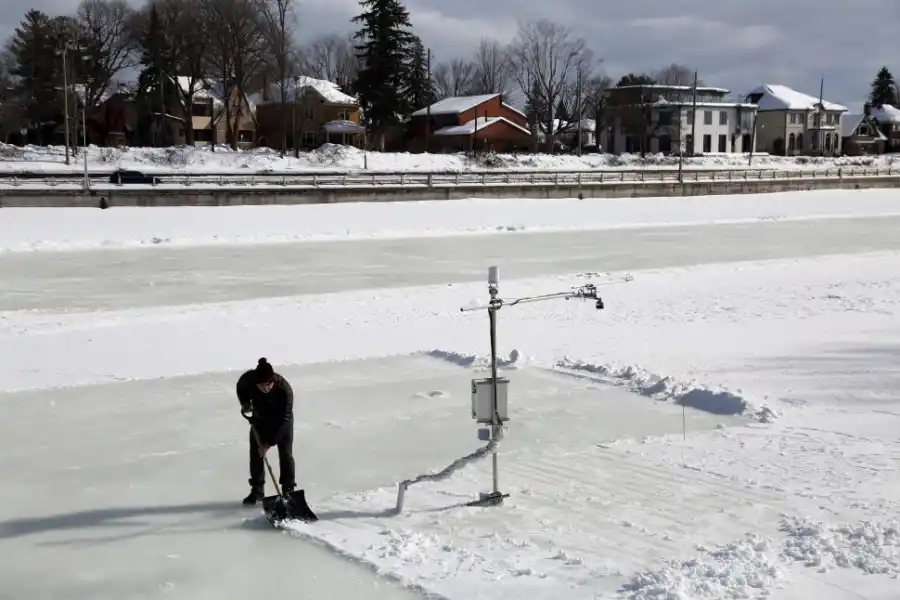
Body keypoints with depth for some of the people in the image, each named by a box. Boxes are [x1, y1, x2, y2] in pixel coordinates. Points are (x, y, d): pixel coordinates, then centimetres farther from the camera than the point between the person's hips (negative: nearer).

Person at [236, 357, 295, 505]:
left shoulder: (285, 390, -39)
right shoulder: (248, 379, -30)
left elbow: (283, 420, -34)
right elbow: (241, 387, 0)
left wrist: (269, 443, -34)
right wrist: (245, 403, -14)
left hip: (281, 420, -3)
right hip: (260, 418, 3)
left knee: (285, 454, -5)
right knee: (255, 454, 1)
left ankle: (288, 490, 6)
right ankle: (256, 491, 13)